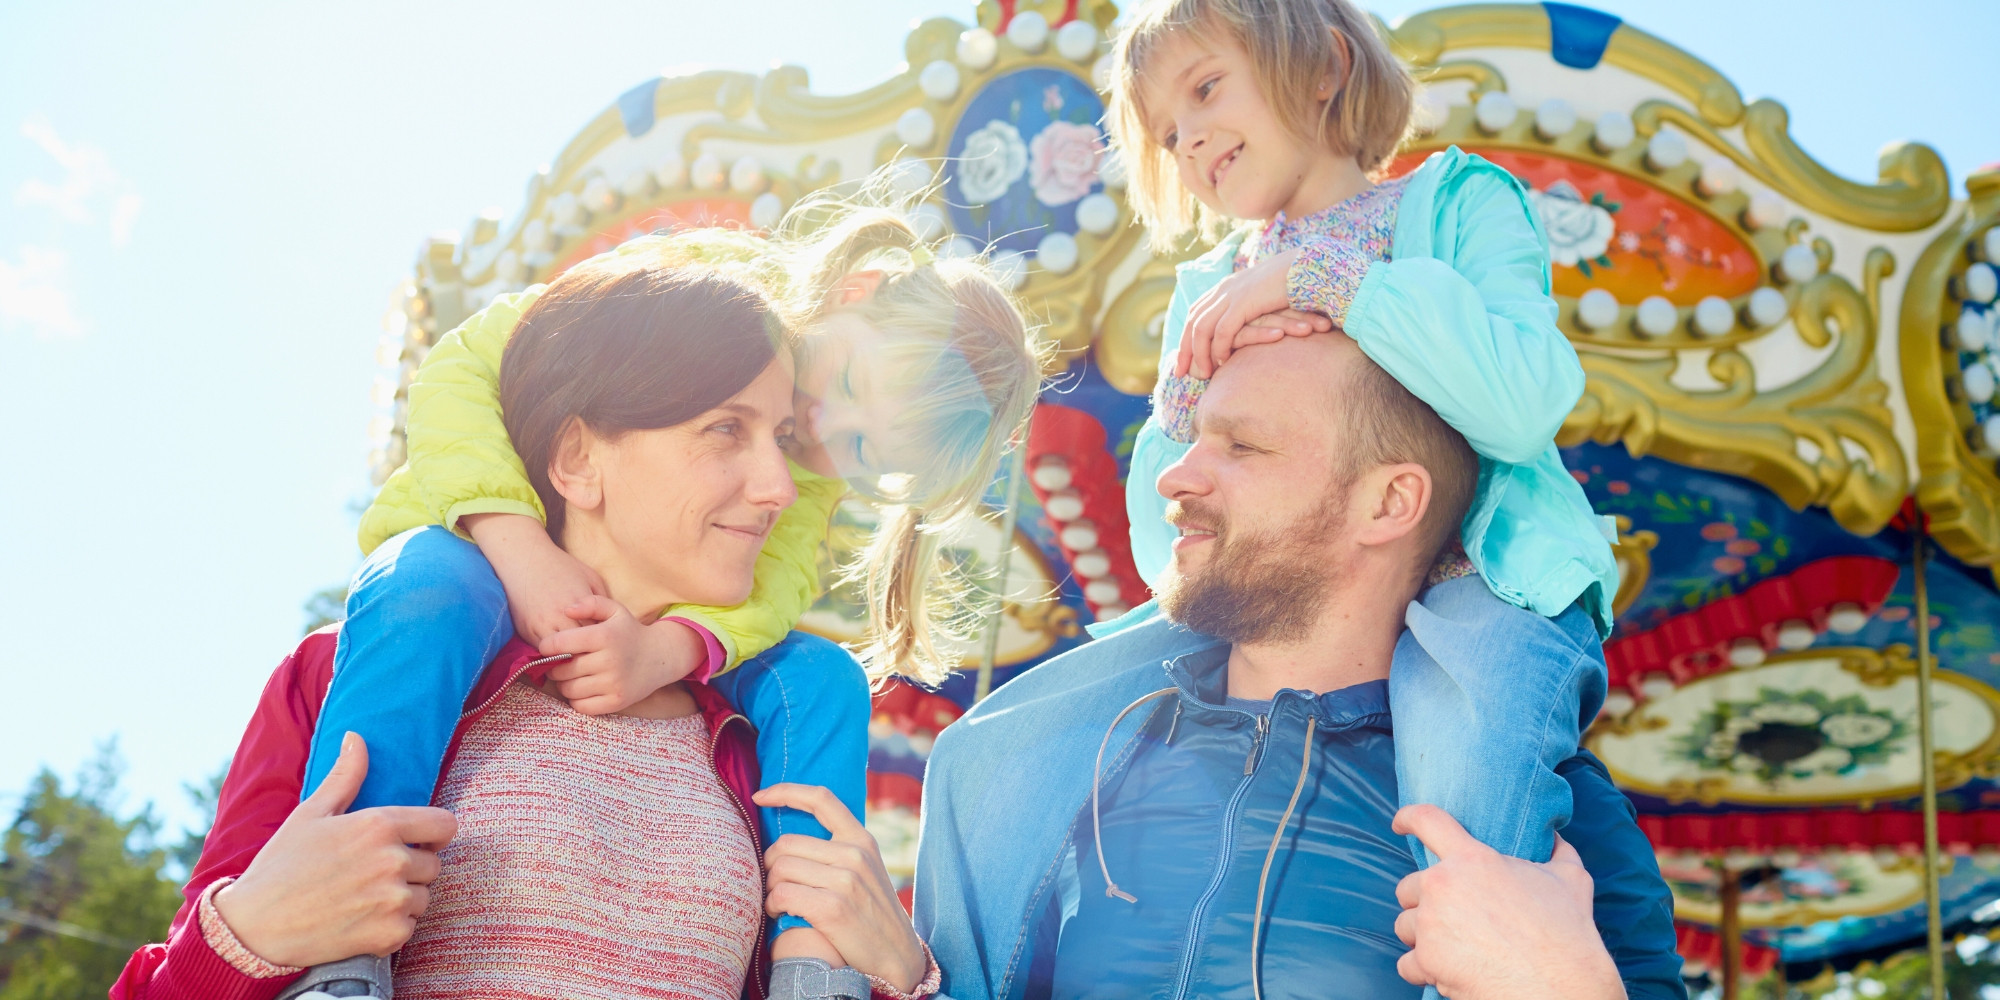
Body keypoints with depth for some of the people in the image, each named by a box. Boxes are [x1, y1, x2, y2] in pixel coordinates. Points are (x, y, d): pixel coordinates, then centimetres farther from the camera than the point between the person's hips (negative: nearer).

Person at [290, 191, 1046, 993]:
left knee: (821, 686, -20)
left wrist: (667, 648, -44)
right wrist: (521, 548, -38)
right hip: (481, 550, -3)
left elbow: (776, 574, -22)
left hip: (638, 624, 4)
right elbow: (460, 368, -24)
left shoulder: (820, 464, -7)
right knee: (430, 593, -39)